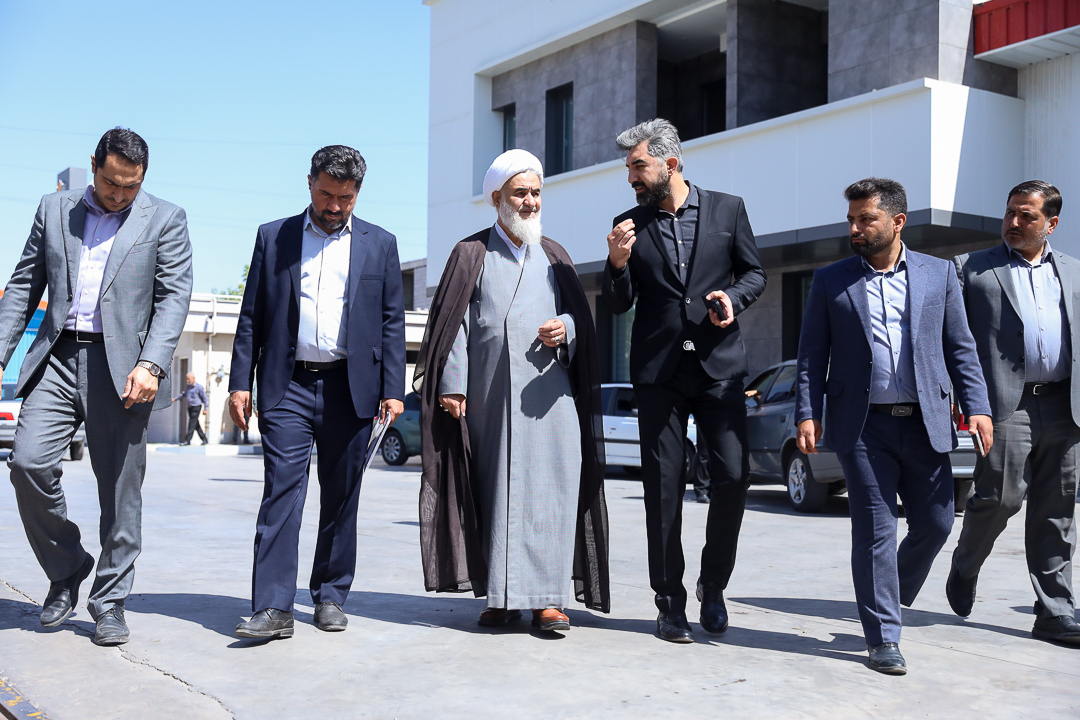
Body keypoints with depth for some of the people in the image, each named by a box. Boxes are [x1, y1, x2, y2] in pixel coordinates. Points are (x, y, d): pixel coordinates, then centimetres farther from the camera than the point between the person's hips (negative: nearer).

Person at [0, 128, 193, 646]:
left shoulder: (165, 219, 7)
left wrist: (150, 364, -15)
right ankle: (66, 570, 12)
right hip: (57, 357, 2)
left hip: (121, 365, -2)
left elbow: (174, 297, -2)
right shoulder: (54, 210, 15)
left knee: (120, 487, 0)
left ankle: (109, 602, 13)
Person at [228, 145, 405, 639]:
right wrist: (240, 382, 1)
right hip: (287, 386, -1)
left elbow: (392, 321, 7)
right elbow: (251, 316, 8)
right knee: (281, 492, -7)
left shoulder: (380, 244, 10)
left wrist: (393, 390, -1)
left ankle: (330, 596, 20)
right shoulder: (273, 237, 10)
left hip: (351, 389, 1)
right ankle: (273, 608, -7)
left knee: (341, 498, 8)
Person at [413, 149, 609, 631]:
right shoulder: (471, 254, 10)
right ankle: (501, 595, 9)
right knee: (494, 491, 2)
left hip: (546, 394, 1)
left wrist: (566, 328, -8)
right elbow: (453, 321, 3)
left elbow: (582, 316, 16)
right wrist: (452, 383, -6)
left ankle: (546, 595, -3)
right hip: (488, 395, -1)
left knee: (548, 490, -7)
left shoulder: (554, 256, 16)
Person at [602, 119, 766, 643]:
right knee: (663, 489, 1)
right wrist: (617, 263, -12)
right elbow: (619, 305, 8)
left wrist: (734, 296, -9)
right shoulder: (629, 225, 8)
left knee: (733, 477, -6)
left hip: (719, 365, 0)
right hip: (658, 372, 1)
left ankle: (713, 584, 17)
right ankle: (670, 604, 13)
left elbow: (755, 272, 12)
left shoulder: (727, 209, 6)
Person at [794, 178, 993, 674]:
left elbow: (960, 348, 9)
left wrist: (976, 407, -2)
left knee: (935, 524, 7)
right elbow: (812, 355, 4)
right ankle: (883, 638, 9)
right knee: (875, 532, -1)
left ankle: (890, 597, 33)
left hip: (925, 424, 2)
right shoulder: (830, 281, 6)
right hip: (863, 428, -2)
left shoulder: (938, 273, 9)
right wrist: (807, 414, -7)